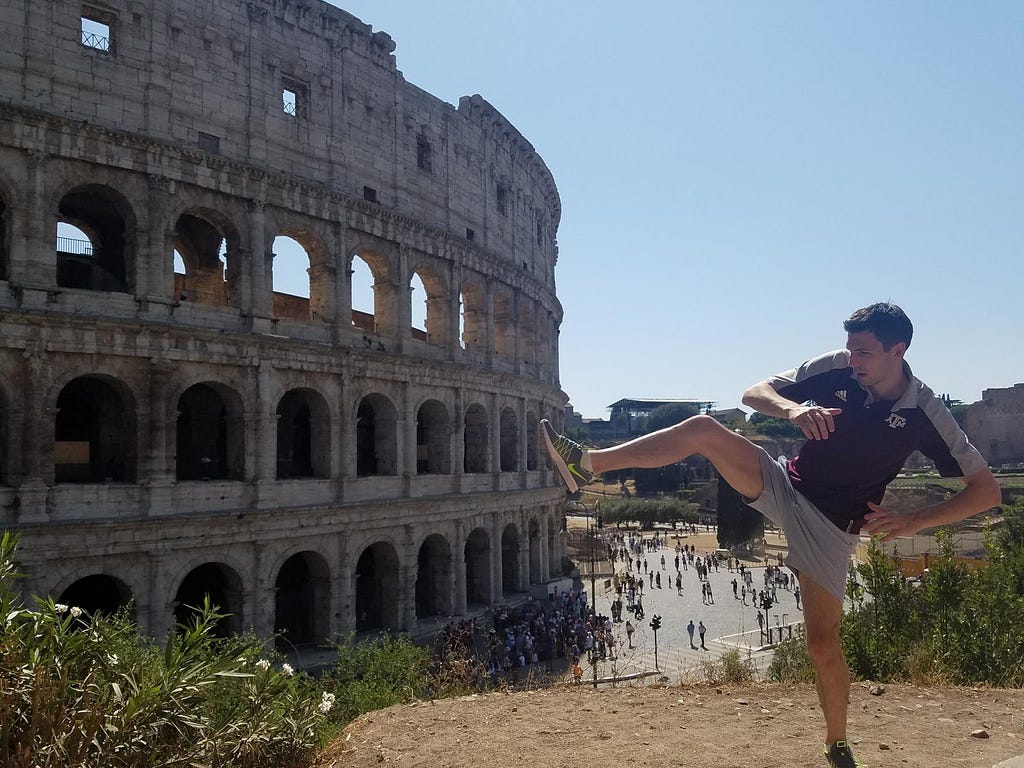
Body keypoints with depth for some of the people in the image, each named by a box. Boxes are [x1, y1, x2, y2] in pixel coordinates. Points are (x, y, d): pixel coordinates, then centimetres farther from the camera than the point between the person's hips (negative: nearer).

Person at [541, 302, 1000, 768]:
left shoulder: (925, 414, -13)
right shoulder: (834, 369, -8)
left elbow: (987, 490, -10)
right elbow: (755, 392, -4)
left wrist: (913, 522, -23)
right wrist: (793, 409, -27)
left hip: (830, 528, -2)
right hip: (783, 487, 2)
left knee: (823, 646, -5)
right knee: (702, 428, -20)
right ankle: (588, 464, -17)